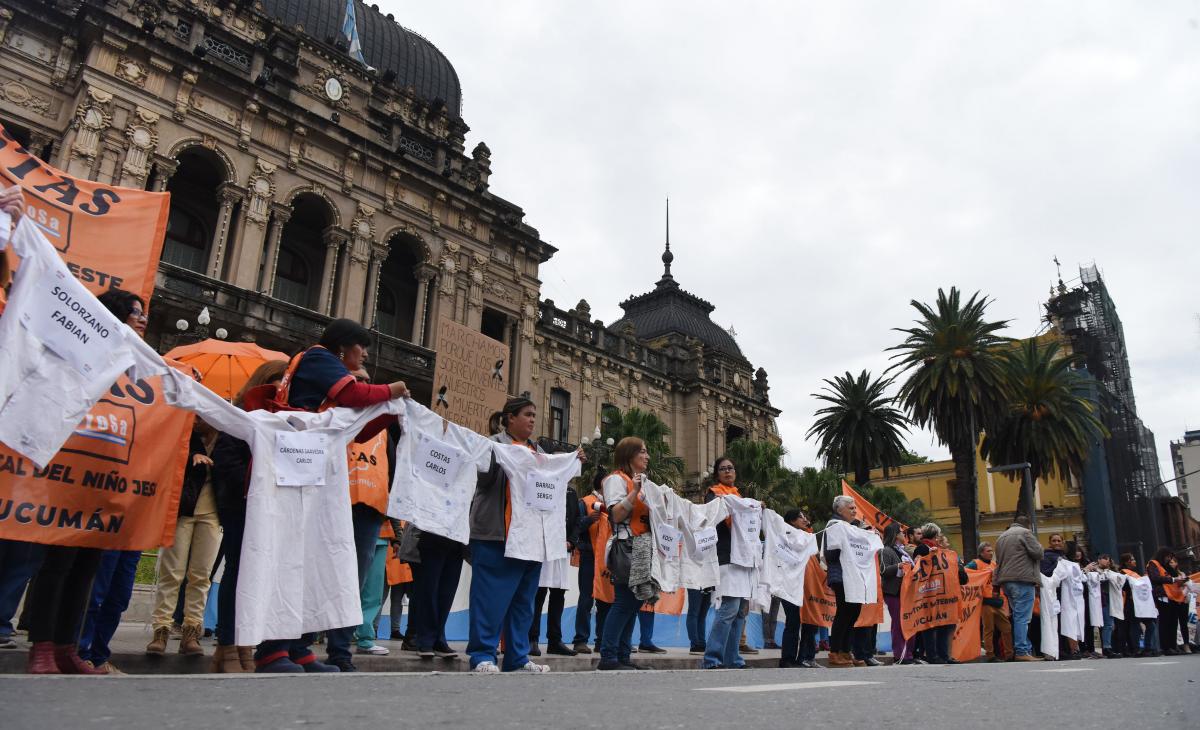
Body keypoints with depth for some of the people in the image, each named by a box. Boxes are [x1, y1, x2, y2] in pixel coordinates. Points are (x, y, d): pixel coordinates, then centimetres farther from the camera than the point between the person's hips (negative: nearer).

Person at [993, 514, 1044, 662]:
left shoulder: (1001, 537, 22)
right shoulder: (1024, 533, -3)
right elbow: (1038, 553, -10)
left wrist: (997, 583, 20)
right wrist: (1039, 546, 13)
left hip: (1006, 581, 8)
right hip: (1023, 580, -8)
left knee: (1018, 616, 11)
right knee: (1022, 617, -9)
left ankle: (1027, 649, 12)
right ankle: (1022, 652, -11)